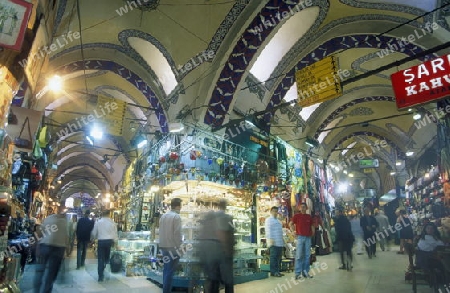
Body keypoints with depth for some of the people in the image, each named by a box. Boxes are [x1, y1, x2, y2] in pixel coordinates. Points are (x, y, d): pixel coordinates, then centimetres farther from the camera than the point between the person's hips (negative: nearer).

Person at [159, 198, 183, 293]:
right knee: (170, 271, -1)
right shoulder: (176, 216, -14)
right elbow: (177, 234, -17)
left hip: (163, 246, 8)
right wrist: (179, 247, -9)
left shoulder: (163, 216, 9)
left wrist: (163, 243, 17)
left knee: (166, 269, 17)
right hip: (172, 247, -8)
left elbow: (161, 231, 12)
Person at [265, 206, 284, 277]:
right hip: (273, 242, -8)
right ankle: (273, 272, -2)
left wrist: (282, 239, 21)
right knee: (273, 257, -6)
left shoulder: (278, 220, 24)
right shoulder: (269, 219, -3)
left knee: (279, 257, 8)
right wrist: (270, 239, -20)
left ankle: (277, 271, 15)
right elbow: (268, 230, -12)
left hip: (280, 242, 8)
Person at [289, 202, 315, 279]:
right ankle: (298, 273, 0)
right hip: (300, 237, -4)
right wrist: (294, 230, -6)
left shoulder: (309, 216, 11)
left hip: (308, 237, 4)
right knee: (299, 255, -4)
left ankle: (305, 272, 17)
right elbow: (290, 224, 2)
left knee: (307, 255, 8)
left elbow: (312, 226, 20)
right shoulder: (296, 216, 1)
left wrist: (312, 233, 8)